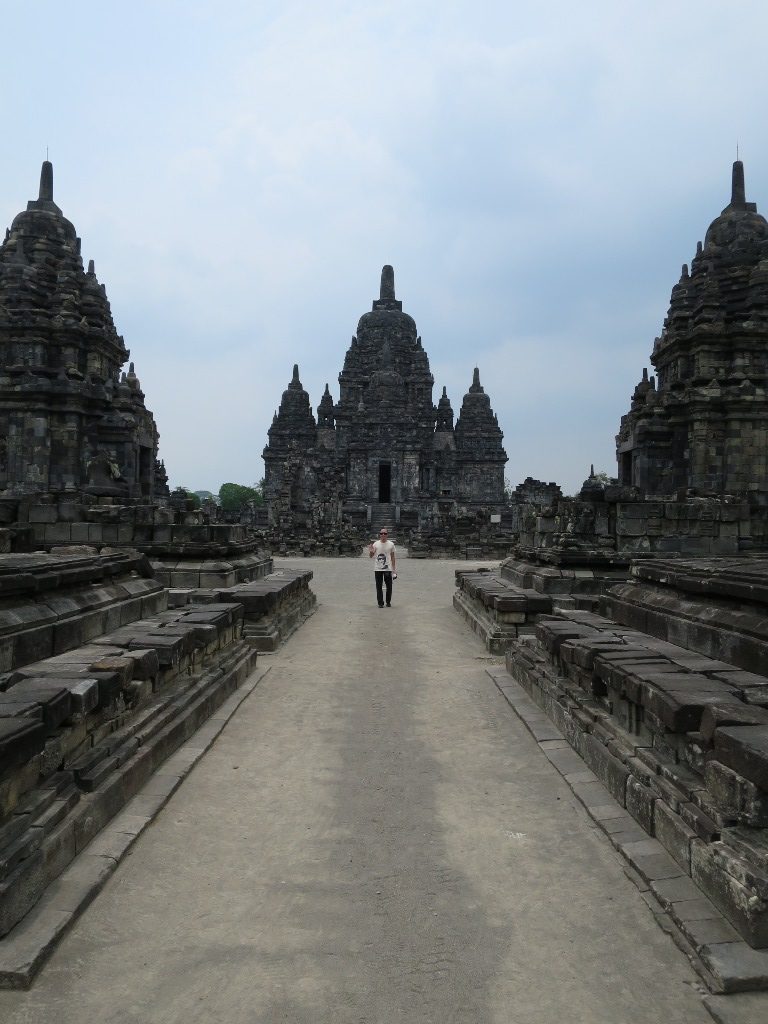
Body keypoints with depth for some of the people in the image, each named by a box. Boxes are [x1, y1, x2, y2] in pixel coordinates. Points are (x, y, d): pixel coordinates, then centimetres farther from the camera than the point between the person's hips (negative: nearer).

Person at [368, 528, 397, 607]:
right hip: (377, 569, 0)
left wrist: (394, 569, 5)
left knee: (389, 586, 3)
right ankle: (380, 603, 9)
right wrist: (371, 551, -18)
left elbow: (393, 557, 8)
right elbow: (371, 556, 4)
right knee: (379, 586, 2)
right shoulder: (375, 544, 1)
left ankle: (388, 602, 18)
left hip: (388, 568, 0)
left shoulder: (391, 544, 3)